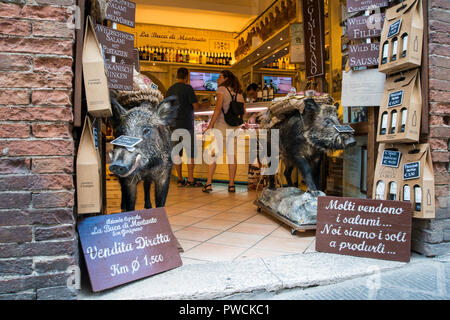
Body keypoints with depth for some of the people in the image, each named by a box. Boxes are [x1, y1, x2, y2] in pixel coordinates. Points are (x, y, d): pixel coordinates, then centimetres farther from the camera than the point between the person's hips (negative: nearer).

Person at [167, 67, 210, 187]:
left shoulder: (170, 90, 12)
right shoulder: (188, 88, -8)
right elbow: (196, 107, -10)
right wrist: (205, 105, 9)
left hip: (173, 126, 7)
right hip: (185, 125, -6)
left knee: (177, 152, 6)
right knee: (191, 152, -1)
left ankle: (180, 179, 8)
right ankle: (190, 180, -2)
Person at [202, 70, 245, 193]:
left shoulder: (221, 89, -8)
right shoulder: (239, 93, 10)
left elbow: (218, 108, -18)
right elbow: (243, 111, 11)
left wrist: (210, 126, -18)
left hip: (221, 126, -5)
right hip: (234, 127, 5)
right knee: (231, 155, 8)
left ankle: (208, 183, -5)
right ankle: (231, 185, 7)